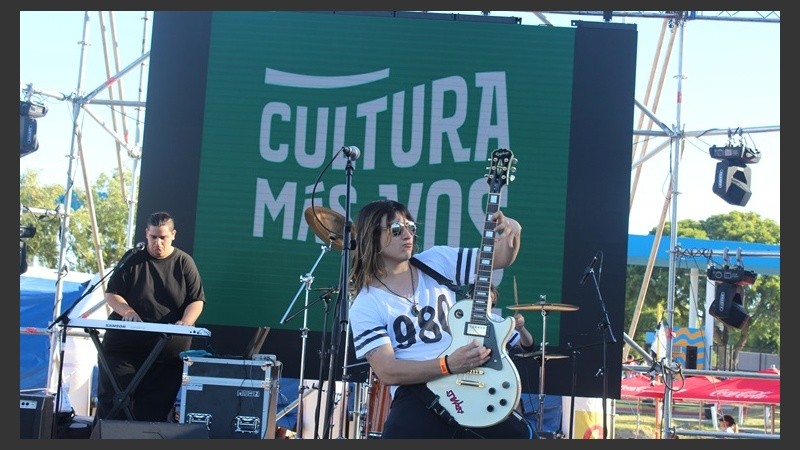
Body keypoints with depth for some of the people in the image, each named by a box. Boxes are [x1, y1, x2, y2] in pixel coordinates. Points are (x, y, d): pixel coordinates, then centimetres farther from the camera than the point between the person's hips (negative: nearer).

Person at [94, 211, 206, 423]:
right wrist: (127, 311, -16)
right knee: (112, 400, -1)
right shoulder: (133, 260, 4)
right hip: (125, 345, 0)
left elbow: (196, 301, 1)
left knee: (156, 408, 2)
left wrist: (186, 322, -19)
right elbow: (111, 294, 5)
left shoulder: (184, 263, 3)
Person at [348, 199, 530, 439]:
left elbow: (499, 258, 13)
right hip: (417, 395, -4)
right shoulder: (365, 307, -2)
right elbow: (386, 371, -11)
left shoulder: (438, 261, 10)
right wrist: (448, 365, -22)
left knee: (519, 433, -6)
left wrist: (511, 234, -10)